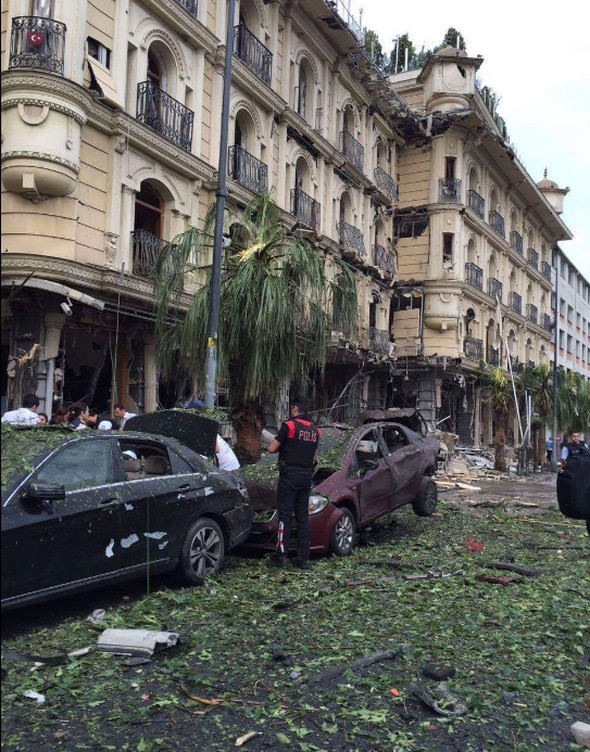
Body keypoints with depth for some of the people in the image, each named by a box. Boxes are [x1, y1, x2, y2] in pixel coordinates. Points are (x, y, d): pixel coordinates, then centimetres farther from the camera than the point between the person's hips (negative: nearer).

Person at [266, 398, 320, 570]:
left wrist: (281, 445, 11)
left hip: (289, 475, -6)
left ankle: (281, 556, 0)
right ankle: (303, 558, 12)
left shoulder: (289, 425, -10)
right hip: (307, 477, 6)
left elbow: (272, 449, -9)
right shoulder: (315, 430, 10)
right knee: (303, 517, 10)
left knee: (285, 515, -1)